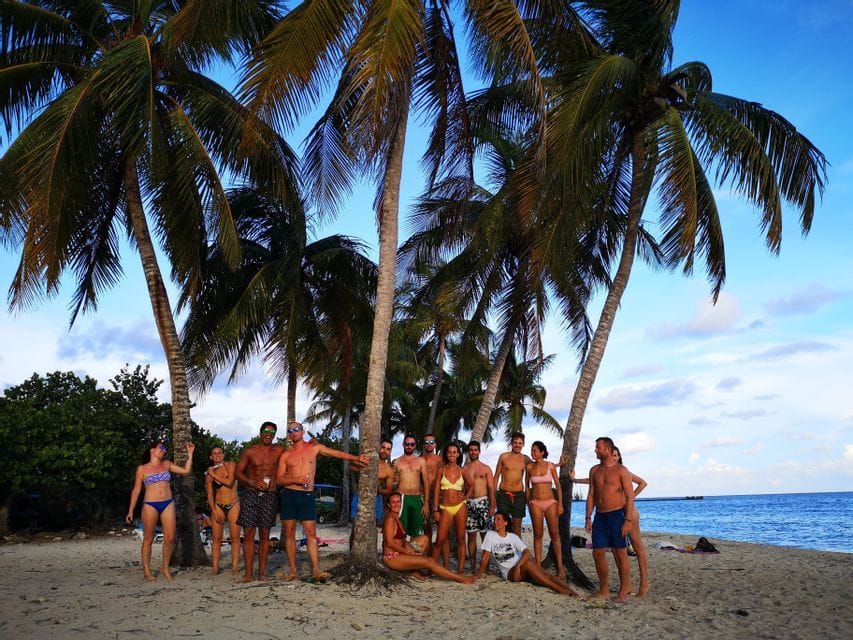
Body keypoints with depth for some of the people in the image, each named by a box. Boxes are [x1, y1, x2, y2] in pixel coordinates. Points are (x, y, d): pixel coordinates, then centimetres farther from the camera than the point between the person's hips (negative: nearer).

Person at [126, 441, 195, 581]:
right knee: (148, 539, 4)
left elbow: (186, 471, 9)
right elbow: (136, 490, 5)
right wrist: (131, 511, 1)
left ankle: (165, 568, 13)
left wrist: (190, 454, 6)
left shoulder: (166, 464, 13)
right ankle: (146, 570, 15)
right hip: (150, 505, -3)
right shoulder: (142, 468, 4)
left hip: (168, 504, 3)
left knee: (170, 538, -1)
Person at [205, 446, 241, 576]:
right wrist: (214, 510, -9)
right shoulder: (209, 474, 6)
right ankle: (215, 568, 1)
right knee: (216, 538, -2)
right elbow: (210, 494, 3)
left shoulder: (231, 465, 0)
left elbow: (229, 482, -15)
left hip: (233, 504, -2)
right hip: (218, 506, 2)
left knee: (235, 537, -4)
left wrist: (213, 474, -7)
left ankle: (235, 567, -3)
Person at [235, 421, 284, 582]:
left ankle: (262, 572, 11)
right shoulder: (249, 451, 2)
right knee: (248, 534, -4)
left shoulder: (279, 451, 6)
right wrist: (253, 482, -14)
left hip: (269, 496, 1)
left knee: (264, 535, 4)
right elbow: (238, 472, 1)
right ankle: (248, 573, 1)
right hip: (250, 494, -1)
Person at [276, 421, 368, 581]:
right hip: (289, 495, 1)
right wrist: (296, 480, -12)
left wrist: (356, 458, 7)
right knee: (289, 534, 3)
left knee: (311, 533, -8)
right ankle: (293, 570, 11)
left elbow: (337, 453, 12)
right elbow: (278, 479, 3)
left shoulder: (314, 448, 7)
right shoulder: (286, 455, 6)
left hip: (307, 495, -1)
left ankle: (316, 569, -9)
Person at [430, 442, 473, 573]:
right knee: (440, 540, -6)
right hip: (445, 508, -1)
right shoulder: (441, 470, 2)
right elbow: (436, 490, 1)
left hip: (460, 507, 1)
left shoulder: (462, 471, 5)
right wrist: (436, 510, -3)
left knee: (460, 538, 4)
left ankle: (460, 569, 10)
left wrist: (466, 497, 6)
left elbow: (471, 485, 22)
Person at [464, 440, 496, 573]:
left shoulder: (486, 468, 7)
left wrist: (492, 506, -7)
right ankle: (473, 565, 9)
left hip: (483, 503, -1)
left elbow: (491, 488, 2)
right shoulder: (463, 469, 9)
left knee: (485, 535, -3)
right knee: (471, 535, 3)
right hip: (468, 503, 1)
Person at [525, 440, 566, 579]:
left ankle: (560, 568, 2)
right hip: (535, 503, 1)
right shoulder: (529, 467, 3)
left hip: (550, 502, -1)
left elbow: (558, 486, 3)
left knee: (554, 534, -3)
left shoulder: (551, 466, 0)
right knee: (537, 535, 2)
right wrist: (528, 503, 8)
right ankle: (538, 567, 7)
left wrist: (560, 504, -3)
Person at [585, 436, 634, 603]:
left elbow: (630, 496, -8)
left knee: (621, 554, 0)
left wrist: (628, 520, -15)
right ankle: (603, 590, 17)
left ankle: (623, 592, 10)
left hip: (617, 516, -5)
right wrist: (588, 518, 7)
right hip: (600, 516, 5)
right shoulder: (594, 470, 11)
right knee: (598, 553, 4)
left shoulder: (621, 470, -5)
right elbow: (591, 495, 13)